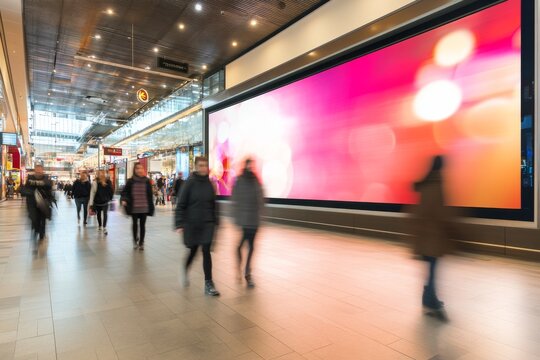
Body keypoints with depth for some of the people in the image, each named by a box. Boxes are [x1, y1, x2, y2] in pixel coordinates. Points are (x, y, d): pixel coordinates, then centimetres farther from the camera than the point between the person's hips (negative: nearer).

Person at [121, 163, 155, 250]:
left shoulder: (147, 181, 0)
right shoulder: (131, 181, -3)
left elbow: (150, 195, 4)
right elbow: (125, 192, 1)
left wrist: (151, 207, 4)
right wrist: (123, 199, -19)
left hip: (144, 208, 0)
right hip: (134, 208, 0)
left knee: (142, 225, 5)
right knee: (135, 224, 12)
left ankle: (141, 243, 17)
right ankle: (135, 241, 32)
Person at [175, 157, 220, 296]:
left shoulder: (209, 184, 2)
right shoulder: (190, 183, -9)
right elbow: (181, 204, -8)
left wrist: (216, 220, 9)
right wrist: (180, 224, -12)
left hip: (207, 223, 2)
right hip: (192, 223, -2)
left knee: (206, 251, -3)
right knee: (193, 251, 12)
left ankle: (208, 283, 7)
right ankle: (185, 272, 44)